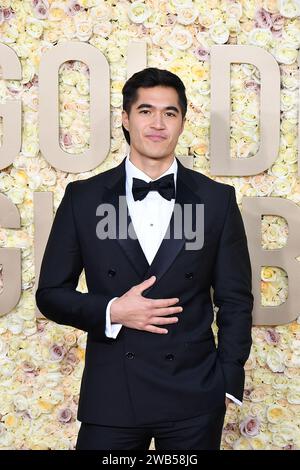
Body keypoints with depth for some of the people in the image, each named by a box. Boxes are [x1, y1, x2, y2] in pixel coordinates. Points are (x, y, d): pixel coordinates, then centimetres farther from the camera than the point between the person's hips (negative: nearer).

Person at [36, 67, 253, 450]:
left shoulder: (217, 199, 1)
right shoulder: (83, 197, 0)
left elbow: (235, 300, 5)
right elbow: (50, 293, 4)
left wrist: (228, 382, 2)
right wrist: (111, 311, -12)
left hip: (195, 398, 0)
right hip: (110, 395, 0)